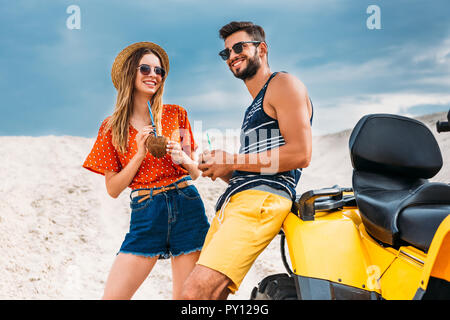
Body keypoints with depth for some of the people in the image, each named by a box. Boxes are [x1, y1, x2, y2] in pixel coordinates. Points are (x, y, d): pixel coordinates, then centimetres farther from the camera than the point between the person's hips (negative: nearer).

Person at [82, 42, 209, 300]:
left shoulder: (176, 114, 9)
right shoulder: (112, 127, 7)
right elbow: (113, 189, 3)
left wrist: (183, 158, -9)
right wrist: (140, 154, -8)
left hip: (186, 208, 0)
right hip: (145, 214, 0)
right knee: (112, 296, -6)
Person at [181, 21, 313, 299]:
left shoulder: (283, 84, 3)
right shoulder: (254, 108, 32)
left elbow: (300, 154, -11)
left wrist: (233, 162, -7)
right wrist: (220, 169, 12)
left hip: (260, 202, -10)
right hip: (232, 202, 10)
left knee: (196, 293, -26)